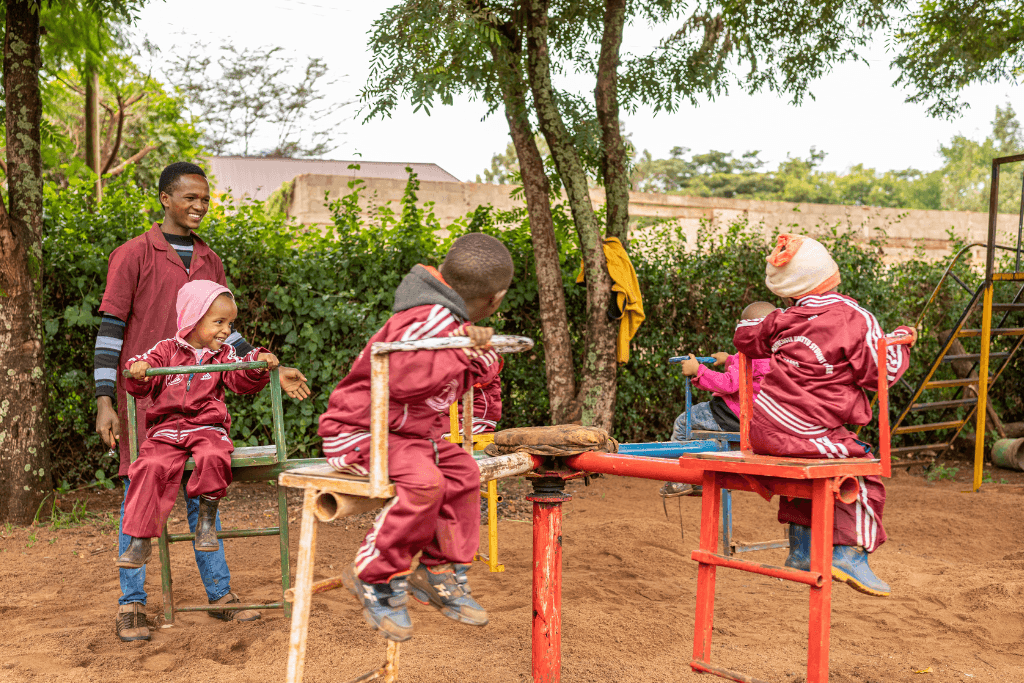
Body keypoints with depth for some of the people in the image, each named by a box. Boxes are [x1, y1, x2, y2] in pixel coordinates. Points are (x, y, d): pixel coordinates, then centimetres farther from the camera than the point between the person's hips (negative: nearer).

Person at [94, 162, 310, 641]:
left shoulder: (209, 261, 13)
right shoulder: (133, 255, -3)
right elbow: (110, 331, -6)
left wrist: (271, 370, 9)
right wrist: (105, 402, -12)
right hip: (143, 396, -4)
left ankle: (220, 593, 16)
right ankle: (132, 605, 12)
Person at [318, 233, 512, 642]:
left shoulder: (453, 321, 10)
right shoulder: (428, 320, -23)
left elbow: (482, 372, 15)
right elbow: (402, 376, -37)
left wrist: (479, 349, -6)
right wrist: (460, 353, -31)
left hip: (408, 435, 10)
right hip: (359, 433, -10)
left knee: (462, 471, 3)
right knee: (423, 482, -30)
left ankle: (440, 572, 14)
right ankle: (374, 578, -12)